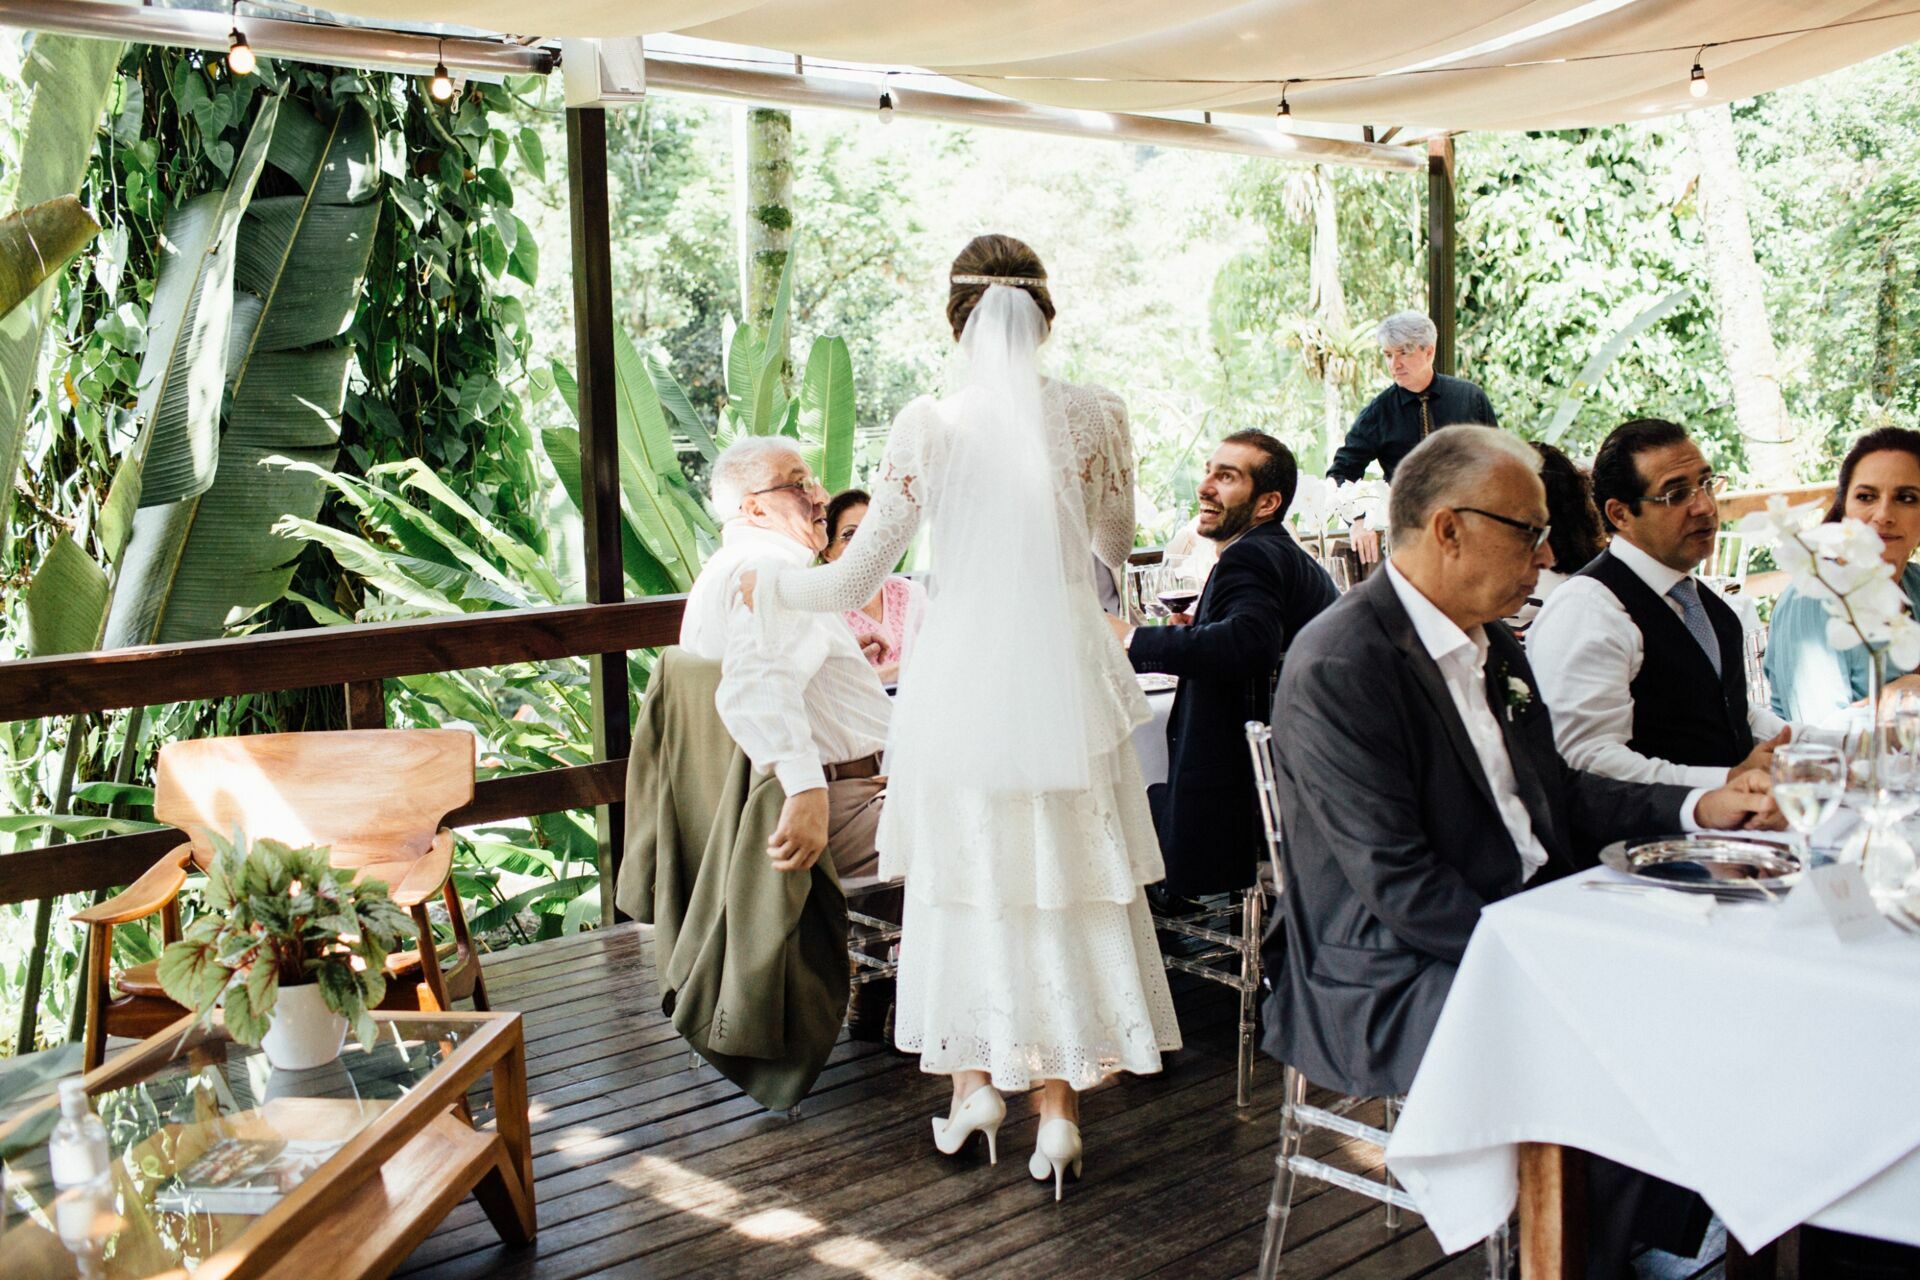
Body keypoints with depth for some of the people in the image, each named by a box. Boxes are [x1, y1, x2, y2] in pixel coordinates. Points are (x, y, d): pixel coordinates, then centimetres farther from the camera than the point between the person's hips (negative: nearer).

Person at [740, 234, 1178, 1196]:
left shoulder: (927, 426, -7)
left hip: (963, 682, -1)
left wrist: (767, 587, 15)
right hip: (1066, 683, 1)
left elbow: (853, 582, -3)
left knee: (968, 877, 15)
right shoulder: (1095, 415, -3)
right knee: (1064, 888, 9)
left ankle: (973, 1084, 26)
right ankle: (1059, 1108, 15)